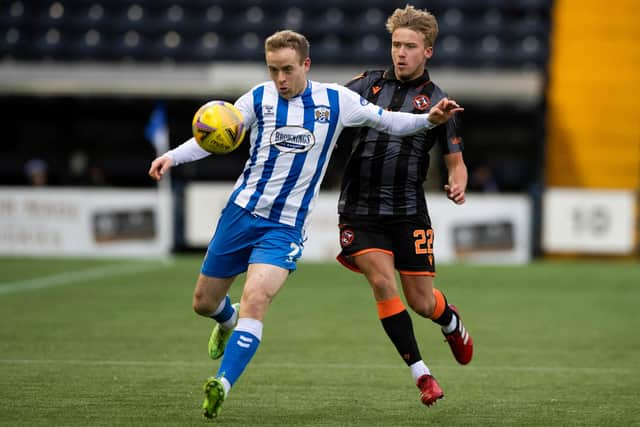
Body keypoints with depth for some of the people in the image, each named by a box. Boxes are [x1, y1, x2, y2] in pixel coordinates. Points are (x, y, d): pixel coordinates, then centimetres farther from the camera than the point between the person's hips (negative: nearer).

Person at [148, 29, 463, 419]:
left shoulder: (336, 101, -3)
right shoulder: (260, 98, -2)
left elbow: (388, 122, 9)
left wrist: (430, 119, -8)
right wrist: (173, 156, -16)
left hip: (286, 227, -3)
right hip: (241, 211, 3)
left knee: (255, 301, -25)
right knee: (204, 303, 13)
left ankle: (223, 385, -28)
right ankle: (228, 320, 50)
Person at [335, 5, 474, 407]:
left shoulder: (436, 101, 2)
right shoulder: (370, 84, 6)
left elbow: (456, 161, 7)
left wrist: (458, 185, -15)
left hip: (408, 212, -1)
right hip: (360, 211, 1)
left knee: (421, 302, 2)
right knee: (383, 283, -18)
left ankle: (451, 320, 41)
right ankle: (421, 373, -7)